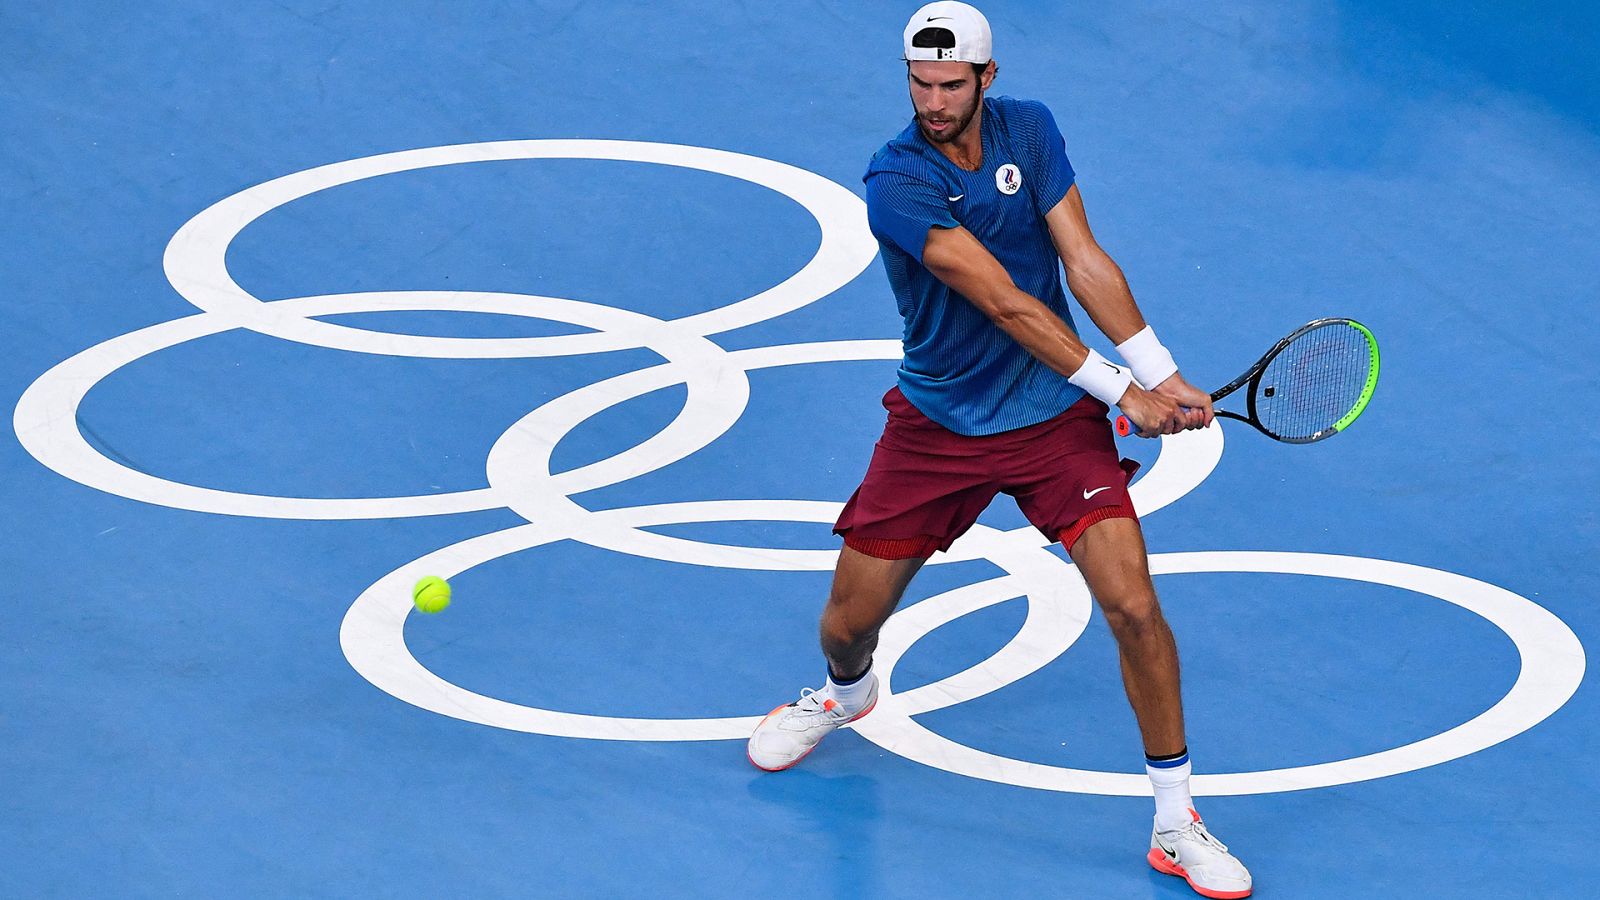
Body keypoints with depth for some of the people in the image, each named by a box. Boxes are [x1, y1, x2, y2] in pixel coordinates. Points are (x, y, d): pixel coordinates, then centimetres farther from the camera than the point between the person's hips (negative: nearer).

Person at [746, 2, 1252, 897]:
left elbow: (1084, 260, -6)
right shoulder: (896, 181, -20)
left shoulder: (1029, 130, -6)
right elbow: (1003, 301, -25)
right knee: (851, 618, 6)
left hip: (1054, 417, 1)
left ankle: (1177, 825, -1)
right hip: (938, 421, -1)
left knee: (1133, 606, -13)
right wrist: (1121, 389, -25)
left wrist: (1162, 371, -17)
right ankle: (847, 691, 47)